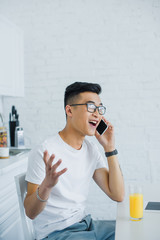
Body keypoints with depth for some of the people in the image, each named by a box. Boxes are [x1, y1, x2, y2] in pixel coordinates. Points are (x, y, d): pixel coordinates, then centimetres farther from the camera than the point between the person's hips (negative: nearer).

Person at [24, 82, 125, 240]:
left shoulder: (91, 149, 4)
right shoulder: (44, 153, -18)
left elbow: (117, 195, -3)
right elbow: (30, 212, -16)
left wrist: (109, 148, -8)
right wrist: (47, 185, -38)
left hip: (84, 223, 7)